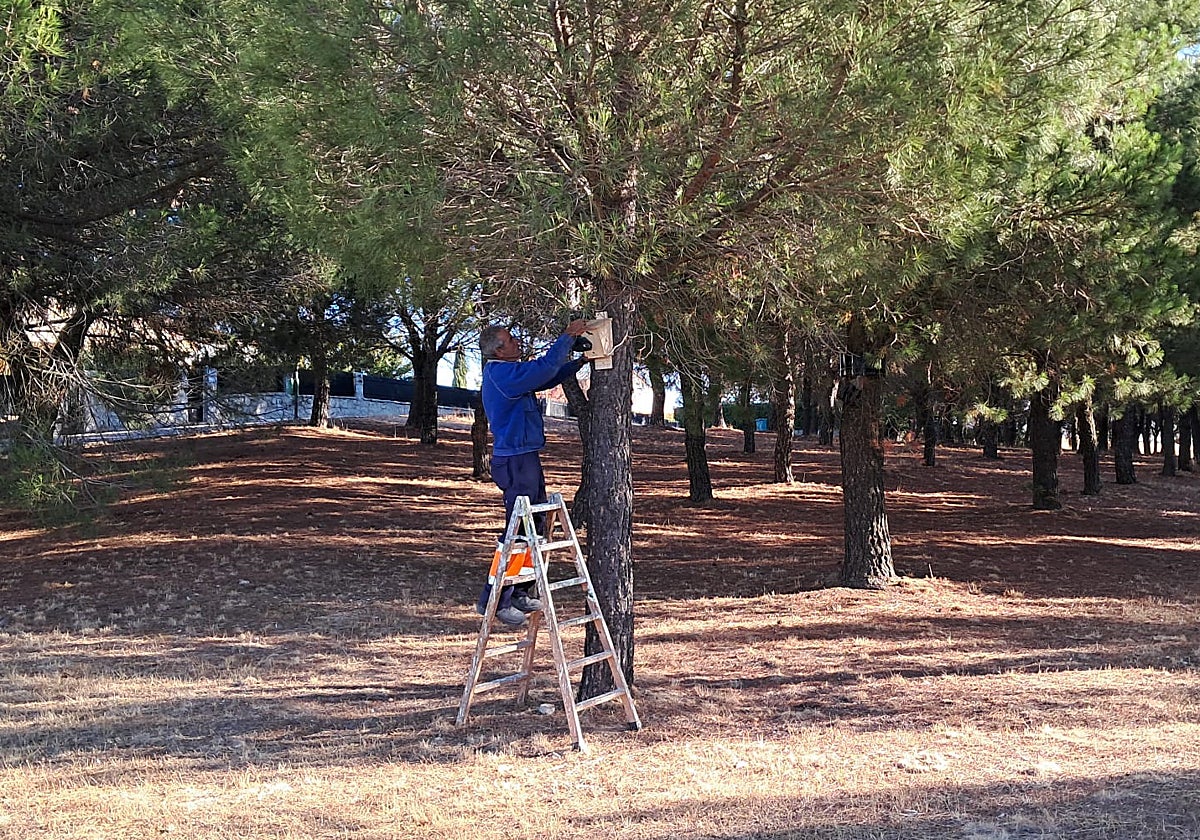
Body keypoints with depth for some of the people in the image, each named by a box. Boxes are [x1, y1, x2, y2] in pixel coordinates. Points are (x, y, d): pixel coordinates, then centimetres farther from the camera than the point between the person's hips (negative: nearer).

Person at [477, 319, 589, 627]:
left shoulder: (506, 372, 16)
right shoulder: (502, 373, -16)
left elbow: (547, 377, 24)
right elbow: (545, 367, -22)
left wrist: (578, 363, 15)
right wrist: (568, 336, -13)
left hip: (524, 459, 11)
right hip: (516, 461, -11)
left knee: (534, 527, 15)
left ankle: (520, 593, 23)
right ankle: (494, 600, -2)